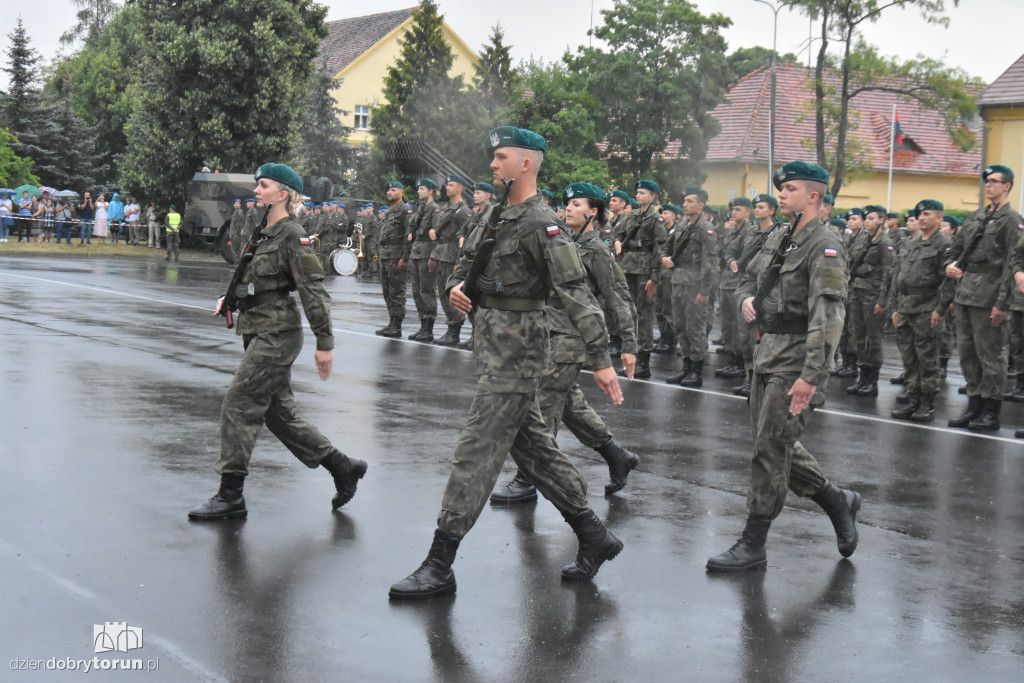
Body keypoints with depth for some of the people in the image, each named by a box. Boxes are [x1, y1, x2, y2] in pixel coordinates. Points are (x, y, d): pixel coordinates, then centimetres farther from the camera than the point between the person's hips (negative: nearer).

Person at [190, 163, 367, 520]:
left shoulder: (292, 235, -13)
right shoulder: (263, 231, 13)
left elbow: (314, 290, -16)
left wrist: (324, 343, -18)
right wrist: (229, 299, 8)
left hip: (277, 333, -9)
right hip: (261, 332, 9)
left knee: (239, 405, -8)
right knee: (278, 412, 12)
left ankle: (230, 496, -2)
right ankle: (343, 467, 22)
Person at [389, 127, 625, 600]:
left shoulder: (541, 223, -15)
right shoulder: (496, 216, 13)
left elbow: (575, 292, -20)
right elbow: (465, 261, 25)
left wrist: (601, 359, -25)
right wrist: (456, 286, 0)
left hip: (515, 353, -10)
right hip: (491, 347, 10)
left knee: (476, 453, -8)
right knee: (533, 447, 15)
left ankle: (439, 567, -3)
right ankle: (594, 537, 25)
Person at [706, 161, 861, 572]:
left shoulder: (824, 247, -14)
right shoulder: (777, 240, 13)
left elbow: (827, 318, -22)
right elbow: (748, 279, 29)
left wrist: (810, 376, -29)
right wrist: (746, 299, 4)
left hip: (798, 357, -9)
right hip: (768, 352, 9)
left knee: (771, 447, -6)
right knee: (775, 443, 14)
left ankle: (753, 545, 3)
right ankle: (838, 502, 31)